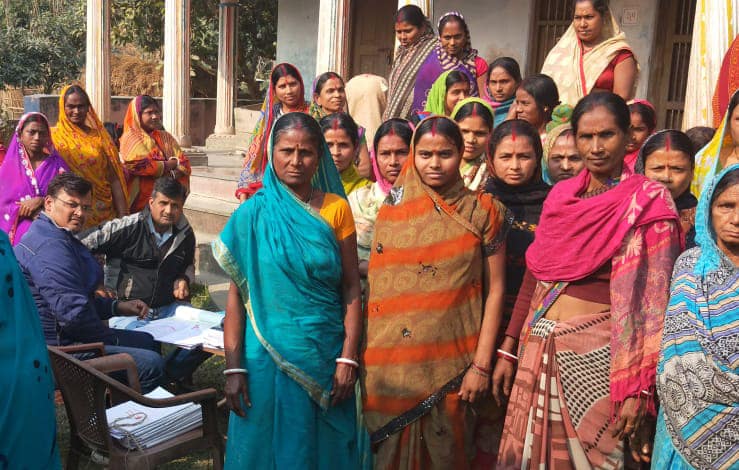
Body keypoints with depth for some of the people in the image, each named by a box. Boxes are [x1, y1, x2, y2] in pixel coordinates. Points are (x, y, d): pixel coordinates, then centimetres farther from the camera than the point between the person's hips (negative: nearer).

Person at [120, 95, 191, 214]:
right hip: (143, 199, -5)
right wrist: (172, 164, -3)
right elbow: (142, 166, -15)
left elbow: (184, 164, 5)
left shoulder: (166, 137, 15)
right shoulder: (131, 138, -2)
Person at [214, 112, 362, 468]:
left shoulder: (337, 209, -1)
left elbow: (351, 287, -2)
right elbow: (236, 295, -5)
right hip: (269, 356, -1)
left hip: (326, 356, 2)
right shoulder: (252, 214, -4)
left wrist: (348, 358, -9)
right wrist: (233, 369, -8)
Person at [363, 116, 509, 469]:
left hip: (451, 363, -1)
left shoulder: (483, 211, -1)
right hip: (393, 363, 2)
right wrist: (369, 359, 3)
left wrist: (481, 365, -8)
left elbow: (494, 291, -2)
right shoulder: (392, 211, 4)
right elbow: (376, 289, 7)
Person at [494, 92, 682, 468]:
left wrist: (638, 389, -15)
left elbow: (653, 300, -11)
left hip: (594, 353, -5)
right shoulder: (562, 194, 8)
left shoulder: (648, 202, -7)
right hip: (537, 349, 5)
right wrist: (508, 352, 11)